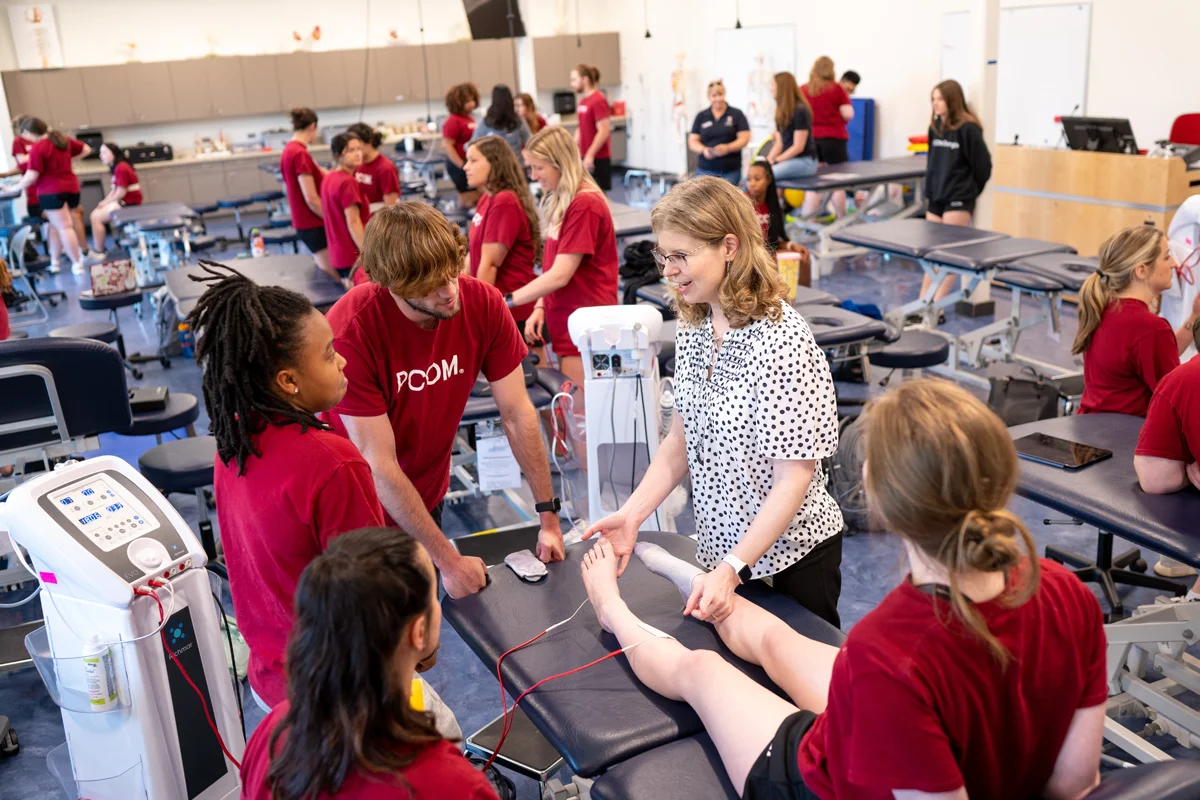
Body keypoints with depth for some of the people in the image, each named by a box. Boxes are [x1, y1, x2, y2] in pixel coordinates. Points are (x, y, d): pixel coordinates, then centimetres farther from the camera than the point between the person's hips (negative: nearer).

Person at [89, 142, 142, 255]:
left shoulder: (121, 168, -18)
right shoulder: (118, 166, 13)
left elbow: (120, 193, -20)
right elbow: (115, 190, 13)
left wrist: (106, 202, -8)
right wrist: (105, 202, -1)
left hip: (129, 204, -10)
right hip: (124, 202, 10)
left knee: (96, 217, -11)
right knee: (96, 212, 10)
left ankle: (98, 252, -5)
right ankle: (97, 247, 6)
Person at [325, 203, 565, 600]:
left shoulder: (483, 304, -18)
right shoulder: (350, 331, -30)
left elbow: (517, 414, -10)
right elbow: (379, 464, -27)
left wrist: (548, 515, -10)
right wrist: (449, 561, -23)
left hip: (427, 498, 4)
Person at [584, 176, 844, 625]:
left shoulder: (781, 341, -24)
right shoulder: (693, 330, -2)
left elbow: (793, 478, -23)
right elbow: (682, 440, 5)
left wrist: (732, 569, -27)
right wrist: (632, 515, -6)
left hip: (792, 550, -6)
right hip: (721, 546, 6)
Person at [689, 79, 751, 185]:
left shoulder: (736, 114, 5)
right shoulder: (701, 117, 11)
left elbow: (744, 138, -1)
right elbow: (692, 141, 9)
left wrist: (728, 148, -19)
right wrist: (704, 150, -12)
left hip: (730, 171, -2)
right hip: (705, 169, 2)